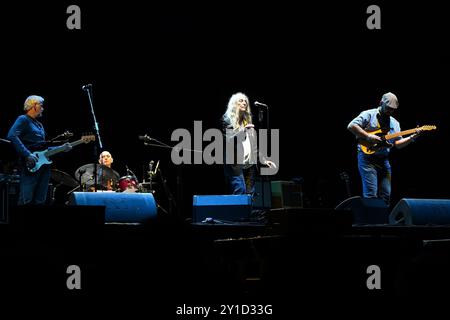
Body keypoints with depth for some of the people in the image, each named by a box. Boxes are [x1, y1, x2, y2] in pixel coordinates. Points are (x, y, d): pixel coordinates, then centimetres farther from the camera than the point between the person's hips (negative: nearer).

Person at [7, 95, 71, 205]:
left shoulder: (39, 125, 24)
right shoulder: (23, 120, -2)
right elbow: (12, 136, -20)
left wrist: (62, 148, 20)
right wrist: (28, 155, -23)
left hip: (43, 166, 9)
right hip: (30, 167, -9)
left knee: (40, 201, 6)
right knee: (26, 200, -13)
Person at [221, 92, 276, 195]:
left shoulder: (248, 120, 19)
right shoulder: (227, 120, 2)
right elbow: (227, 140, -11)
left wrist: (263, 160, 14)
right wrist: (243, 130, -16)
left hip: (249, 164, 6)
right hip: (235, 164, -6)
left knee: (251, 194, 1)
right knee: (240, 192, -17)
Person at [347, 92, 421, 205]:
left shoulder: (394, 123, 17)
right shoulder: (369, 115, -1)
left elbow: (398, 144, 10)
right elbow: (351, 126, -12)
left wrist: (412, 138, -6)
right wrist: (369, 137, -17)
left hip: (384, 160, 6)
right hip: (367, 158, -6)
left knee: (386, 195, 3)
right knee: (371, 194, -14)